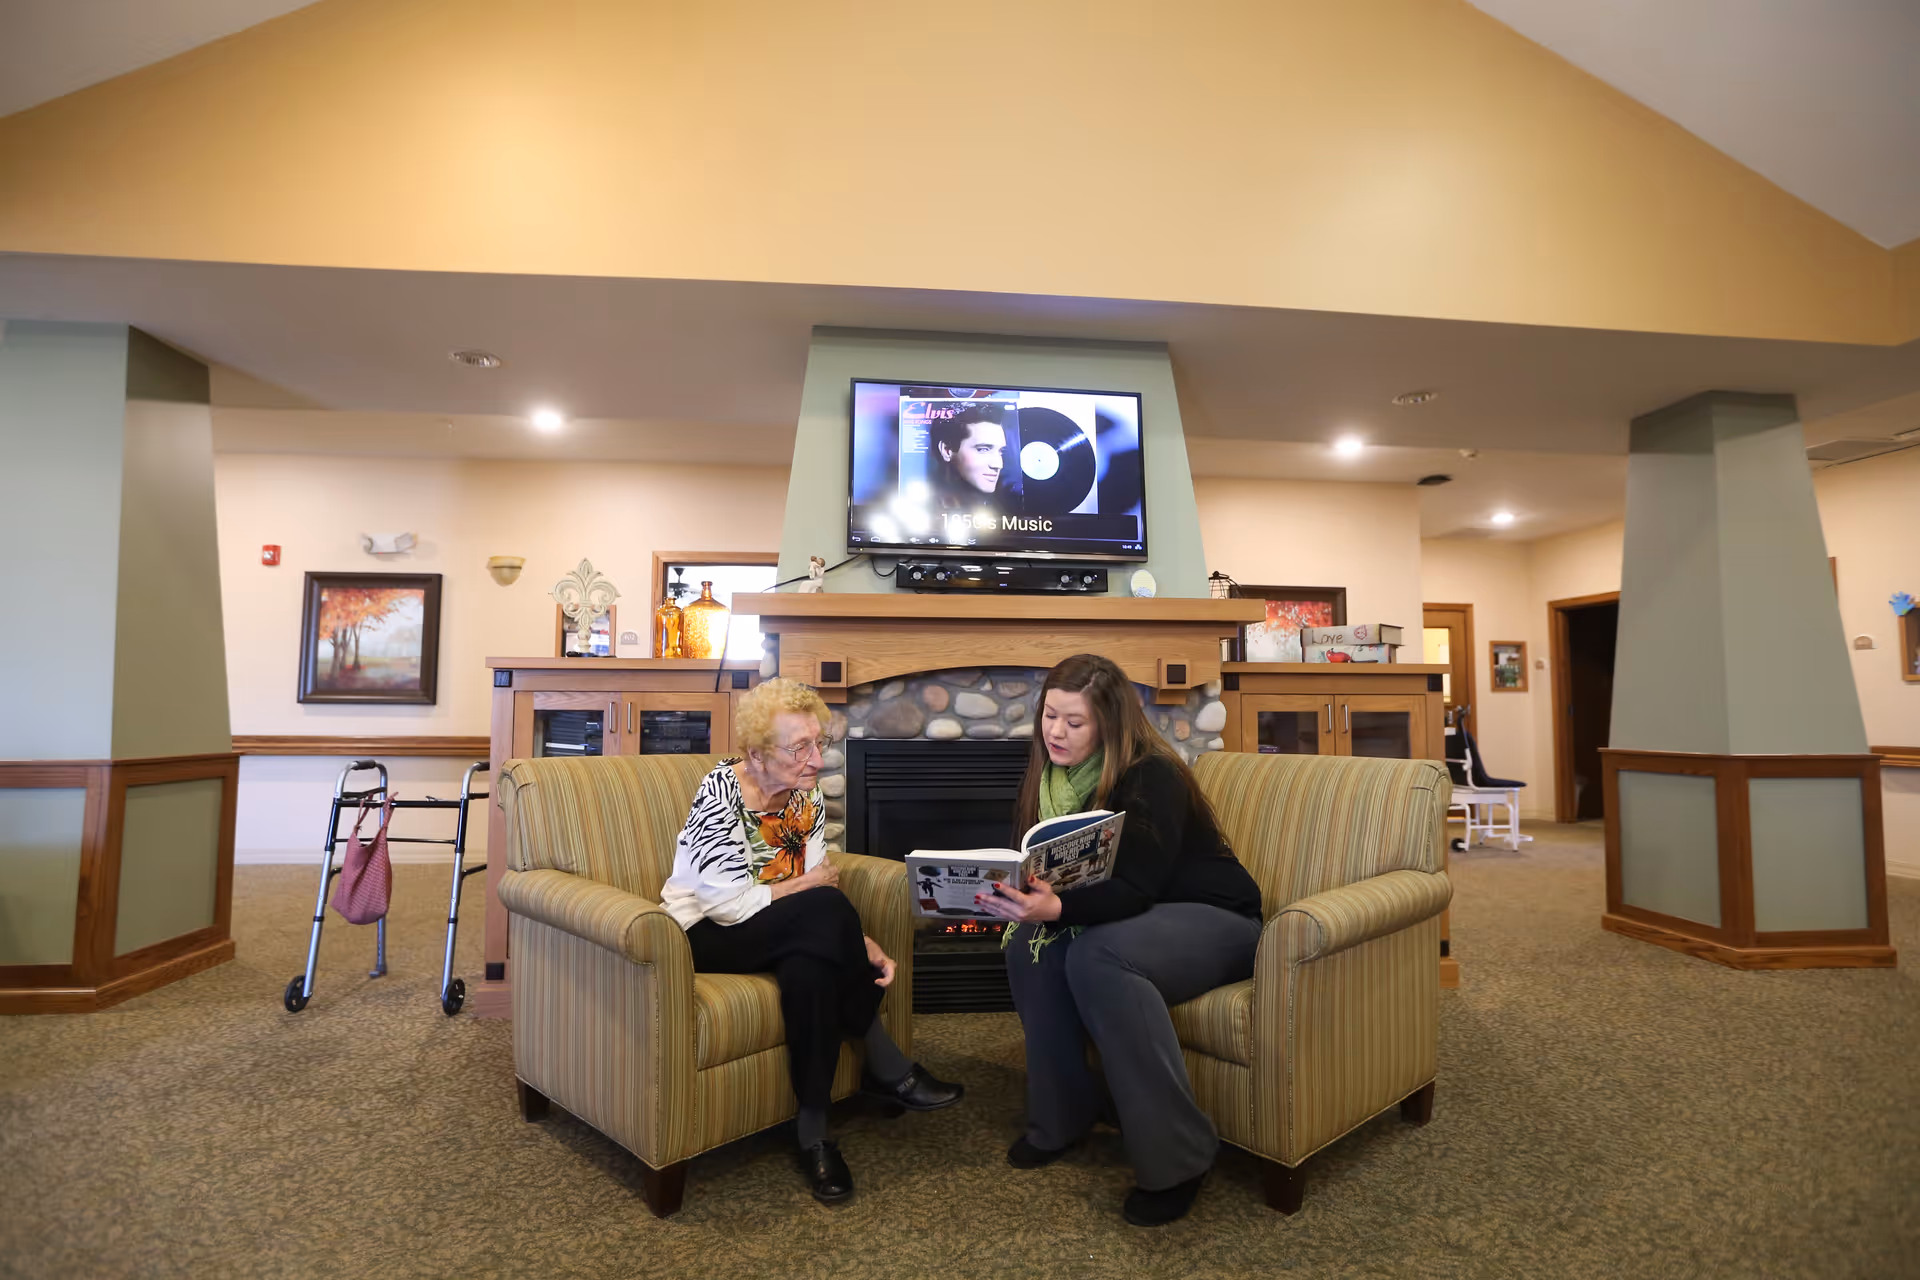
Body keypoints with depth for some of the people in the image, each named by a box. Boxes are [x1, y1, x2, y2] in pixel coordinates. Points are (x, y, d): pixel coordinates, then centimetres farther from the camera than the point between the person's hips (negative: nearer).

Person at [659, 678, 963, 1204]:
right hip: (702, 933, -6)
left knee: (812, 964, -31)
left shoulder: (807, 794, -1)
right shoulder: (720, 794, -22)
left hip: (775, 934, 6)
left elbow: (816, 893, -3)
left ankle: (813, 1131, -12)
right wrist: (807, 883, -14)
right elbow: (729, 904, -27)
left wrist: (860, 946, -19)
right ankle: (888, 1069, -12)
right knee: (824, 909, -30)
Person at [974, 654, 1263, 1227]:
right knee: (1030, 945, -20)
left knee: (1097, 956, -33)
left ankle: (1177, 1157, -21)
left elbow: (1136, 889, -30)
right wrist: (1015, 896, -21)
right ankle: (1060, 1117, -3)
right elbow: (1041, 871, 2)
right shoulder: (1048, 781, -2)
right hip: (1125, 919, 6)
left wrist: (1058, 909, -46)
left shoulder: (1151, 778, -23)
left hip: (1215, 921, -6)